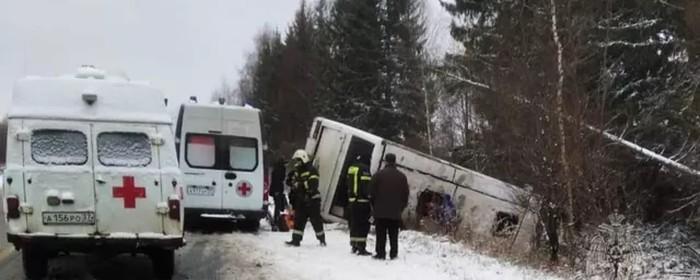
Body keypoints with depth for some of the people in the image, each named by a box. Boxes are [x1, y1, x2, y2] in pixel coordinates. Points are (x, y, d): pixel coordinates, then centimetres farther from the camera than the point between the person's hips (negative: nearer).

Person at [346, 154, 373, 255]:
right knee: (363, 225, -6)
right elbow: (367, 185, -18)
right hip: (362, 201, -8)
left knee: (353, 224, 15)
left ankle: (354, 246, 20)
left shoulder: (351, 169, 14)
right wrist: (370, 197, -13)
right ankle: (361, 247, -9)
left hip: (351, 201, 8)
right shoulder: (364, 169, -12)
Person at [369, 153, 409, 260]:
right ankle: (393, 254, 7)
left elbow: (372, 193, -3)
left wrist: (374, 206, 10)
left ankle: (381, 253, 0)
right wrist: (401, 207, 15)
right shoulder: (402, 176, 4)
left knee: (381, 234, 2)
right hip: (396, 212, 2)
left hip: (380, 211, -2)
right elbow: (406, 194, 7)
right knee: (393, 234, 8)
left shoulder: (378, 175, -5)